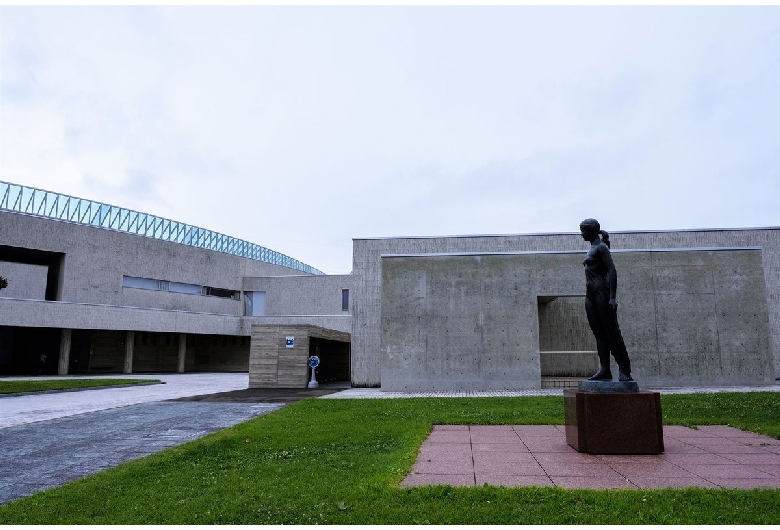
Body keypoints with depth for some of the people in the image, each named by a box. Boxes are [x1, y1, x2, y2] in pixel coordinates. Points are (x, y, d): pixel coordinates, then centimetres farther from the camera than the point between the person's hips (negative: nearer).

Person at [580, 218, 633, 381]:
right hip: (590, 295, 9)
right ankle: (604, 370, 2)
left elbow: (612, 271, -14)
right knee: (599, 333, 3)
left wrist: (612, 297, -21)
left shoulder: (601, 247, -5)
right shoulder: (592, 249, 21)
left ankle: (625, 370, -4)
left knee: (612, 331, -7)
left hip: (602, 293, -9)